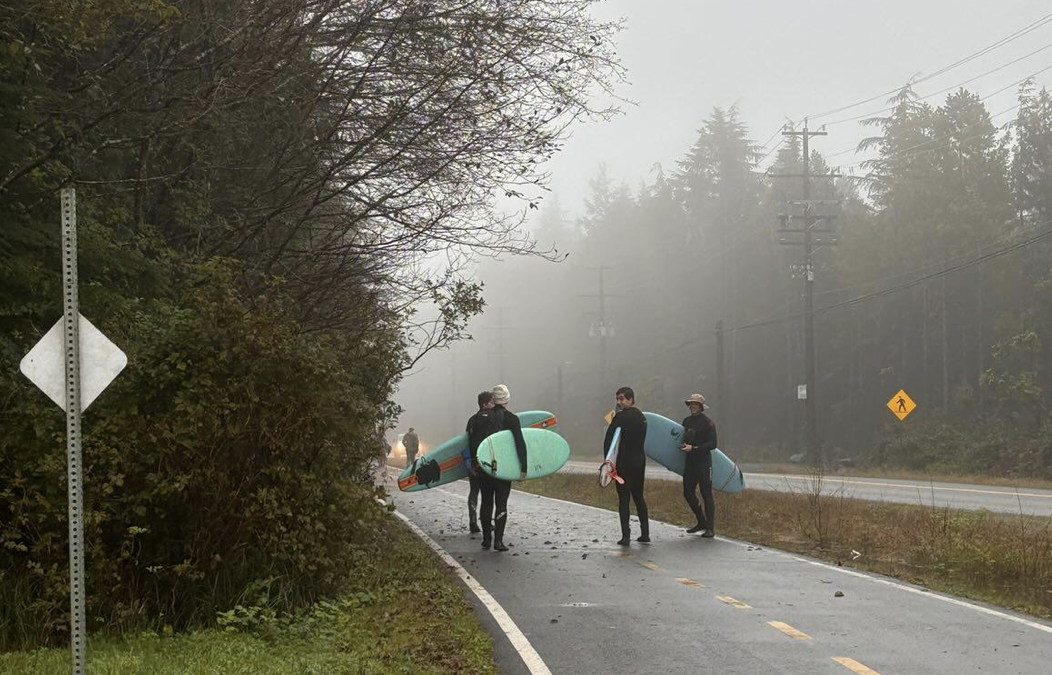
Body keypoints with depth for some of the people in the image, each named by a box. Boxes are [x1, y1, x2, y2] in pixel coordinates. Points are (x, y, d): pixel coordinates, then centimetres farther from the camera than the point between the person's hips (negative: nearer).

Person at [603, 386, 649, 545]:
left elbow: (609, 439, -15)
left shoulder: (621, 416, -13)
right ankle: (645, 534, 14)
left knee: (624, 499, -3)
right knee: (638, 497, 14)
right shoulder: (642, 417, 11)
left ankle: (626, 536, -7)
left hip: (624, 462, -7)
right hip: (640, 461, 7)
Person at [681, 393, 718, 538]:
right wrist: (684, 447, 6)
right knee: (688, 493, 9)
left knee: (706, 495, -7)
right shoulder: (687, 421, 11)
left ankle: (710, 528, -5)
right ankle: (701, 522, 25)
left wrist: (693, 448, -19)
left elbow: (712, 444, -14)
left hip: (704, 462, -7)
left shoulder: (707, 422, -9)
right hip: (690, 461, 7)